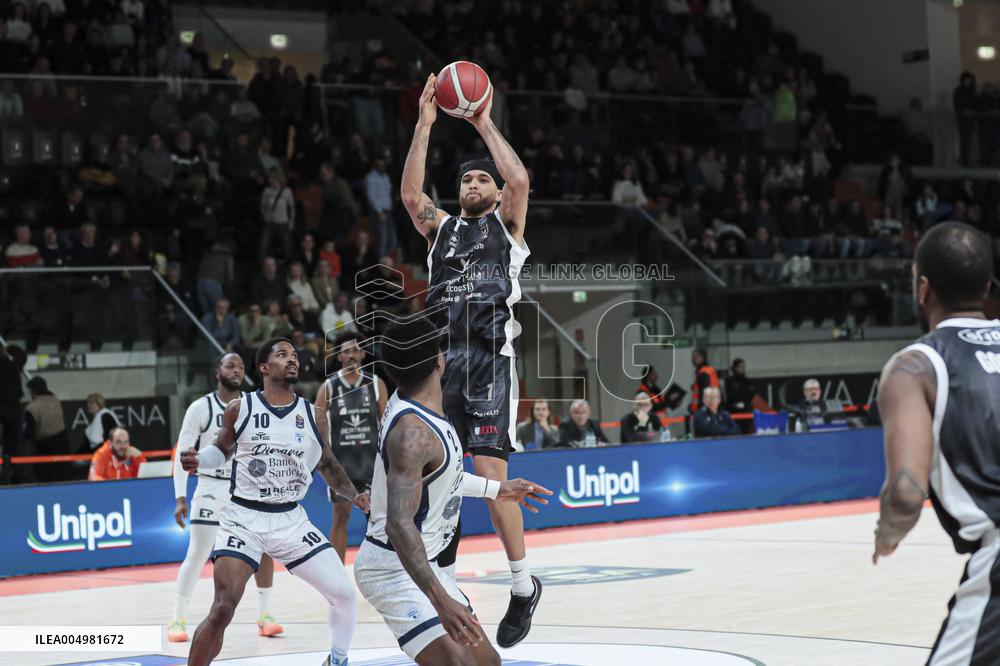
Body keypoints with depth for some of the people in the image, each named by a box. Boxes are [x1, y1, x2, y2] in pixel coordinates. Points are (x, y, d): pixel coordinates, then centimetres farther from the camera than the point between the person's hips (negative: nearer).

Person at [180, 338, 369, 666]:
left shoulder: (314, 416, 1)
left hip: (290, 520, 3)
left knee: (343, 594, 1)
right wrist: (198, 459, -10)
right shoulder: (239, 409, -5)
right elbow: (223, 450, 11)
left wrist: (354, 496, 1)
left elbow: (327, 464, 15)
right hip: (243, 518, -3)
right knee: (222, 609, -16)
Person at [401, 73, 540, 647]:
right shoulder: (442, 227, 21)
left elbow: (520, 179, -8)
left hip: (490, 358, -4)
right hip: (441, 357, 4)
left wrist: (485, 123, 1)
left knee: (491, 475, -11)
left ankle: (524, 585, 3)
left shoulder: (507, 225, 12)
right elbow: (410, 193, 4)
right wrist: (426, 123, 1)